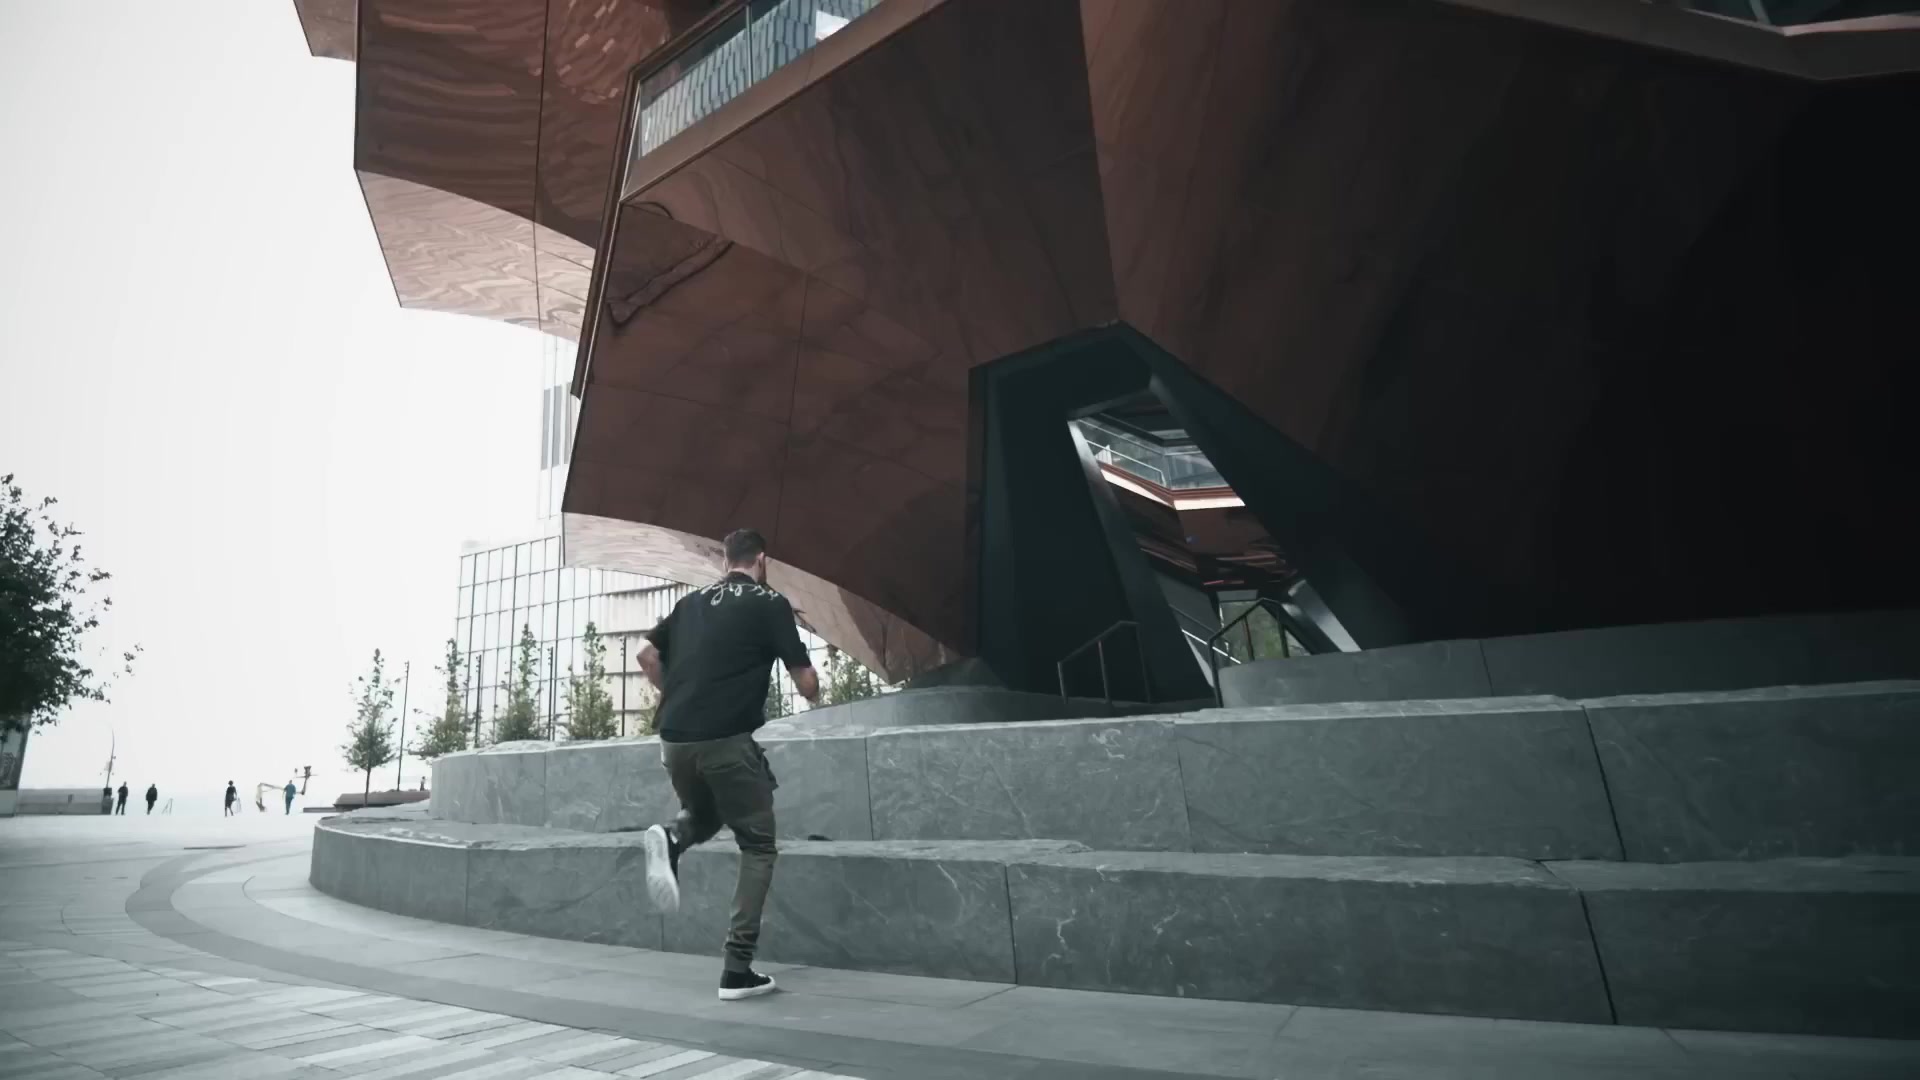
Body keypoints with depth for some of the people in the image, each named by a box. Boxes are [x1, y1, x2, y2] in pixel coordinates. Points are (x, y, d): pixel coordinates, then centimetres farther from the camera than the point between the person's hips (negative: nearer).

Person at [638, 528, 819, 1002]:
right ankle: (737, 969, 2)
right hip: (727, 741, -5)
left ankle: (670, 839, -3)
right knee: (757, 848, 9)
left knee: (705, 816, 31)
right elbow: (806, 682, -1)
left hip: (674, 739, 6)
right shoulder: (769, 603, -1)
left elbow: (647, 655, 19)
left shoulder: (691, 601, 15)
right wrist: (815, 693, 21)